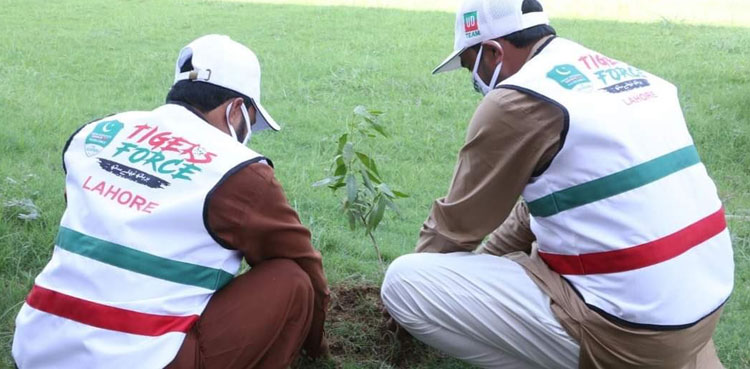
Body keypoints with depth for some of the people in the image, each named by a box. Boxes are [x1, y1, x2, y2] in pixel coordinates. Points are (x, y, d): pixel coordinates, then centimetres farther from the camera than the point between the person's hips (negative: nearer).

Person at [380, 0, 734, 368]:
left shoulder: (518, 99, -13)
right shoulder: (625, 75, 13)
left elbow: (455, 221, 0)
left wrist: (426, 279, 19)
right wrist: (480, 260, 25)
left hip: (629, 327, -9)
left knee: (404, 283, -7)